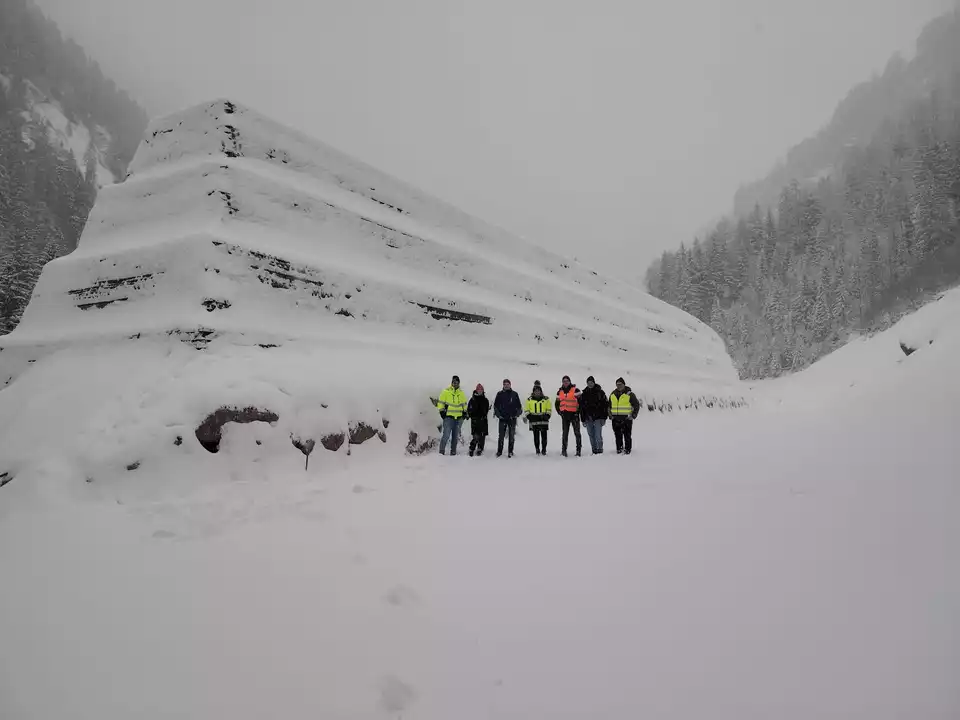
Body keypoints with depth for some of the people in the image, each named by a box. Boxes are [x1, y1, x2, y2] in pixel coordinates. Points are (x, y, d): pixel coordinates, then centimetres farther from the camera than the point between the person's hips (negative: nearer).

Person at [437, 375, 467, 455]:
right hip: (448, 416, -4)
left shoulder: (461, 393, 11)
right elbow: (441, 402, 1)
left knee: (455, 435, 9)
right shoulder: (446, 392, -2)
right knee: (446, 434, -11)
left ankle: (453, 451, 17)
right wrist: (442, 412, -6)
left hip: (458, 417, 4)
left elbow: (464, 404, 21)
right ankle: (442, 450, -2)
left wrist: (464, 412, 12)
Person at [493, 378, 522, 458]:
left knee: (512, 436, 3)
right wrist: (498, 414, -1)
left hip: (512, 418, 0)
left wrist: (517, 414, -1)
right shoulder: (500, 394, 4)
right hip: (502, 418, 0)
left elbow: (519, 406, 10)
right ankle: (499, 451, 8)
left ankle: (510, 452, 10)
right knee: (501, 435, 0)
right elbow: (495, 405, 9)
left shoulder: (514, 394, 5)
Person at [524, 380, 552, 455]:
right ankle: (537, 449, 8)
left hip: (543, 420, 0)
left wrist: (547, 415, -2)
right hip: (534, 420, 0)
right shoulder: (529, 400, 9)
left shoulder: (546, 399, 9)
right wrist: (526, 416, -1)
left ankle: (544, 450, 5)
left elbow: (548, 409, 12)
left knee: (544, 436, -2)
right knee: (536, 436, 1)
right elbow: (527, 409, 11)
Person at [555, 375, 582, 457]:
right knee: (565, 433, 4)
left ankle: (578, 449, 3)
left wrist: (578, 411, -10)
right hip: (565, 415, 3)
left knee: (577, 432, -2)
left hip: (574, 414, -3)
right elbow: (557, 403, 19)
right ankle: (564, 449, 8)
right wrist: (560, 412, 7)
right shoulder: (560, 392, 11)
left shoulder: (575, 390, -3)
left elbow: (580, 401, -5)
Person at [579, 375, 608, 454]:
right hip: (588, 418, 4)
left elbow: (605, 405, -1)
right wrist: (583, 419, 8)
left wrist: (604, 418, -7)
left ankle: (600, 450, -5)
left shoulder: (600, 392, 1)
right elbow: (581, 407, 12)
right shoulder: (584, 394, 10)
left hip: (598, 417, -4)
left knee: (598, 434, -10)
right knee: (591, 435, 6)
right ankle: (594, 451, 12)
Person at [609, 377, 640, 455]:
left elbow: (637, 405, 2)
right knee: (617, 435, 7)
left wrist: (633, 415, -4)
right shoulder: (613, 394, 13)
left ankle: (627, 449, 6)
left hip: (627, 418, -4)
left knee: (627, 435, -2)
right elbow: (609, 406, 24)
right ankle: (619, 448, 17)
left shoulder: (629, 394, -2)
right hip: (616, 419, 4)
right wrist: (610, 415, 13)